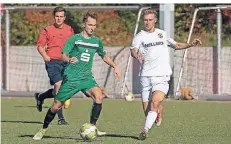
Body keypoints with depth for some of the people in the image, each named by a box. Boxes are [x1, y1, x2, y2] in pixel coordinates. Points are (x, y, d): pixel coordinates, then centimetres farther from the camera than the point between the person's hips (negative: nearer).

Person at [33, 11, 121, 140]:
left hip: (86, 78, 3)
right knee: (56, 106, 0)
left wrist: (115, 66, 15)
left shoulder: (97, 41, 8)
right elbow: (63, 55, -13)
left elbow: (104, 56, 25)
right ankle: (43, 130, 22)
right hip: (70, 78, -3)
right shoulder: (74, 39, -5)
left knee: (99, 96, -25)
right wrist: (69, 59, -35)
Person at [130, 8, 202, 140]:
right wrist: (137, 55, -40)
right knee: (147, 109, 1)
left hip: (162, 76, 0)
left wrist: (191, 44, 15)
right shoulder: (140, 36, 3)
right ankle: (158, 113, 34)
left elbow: (176, 45, 30)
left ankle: (145, 129, -27)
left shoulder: (162, 34, 14)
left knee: (155, 102, -22)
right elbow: (133, 50, -16)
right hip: (146, 76, 0)